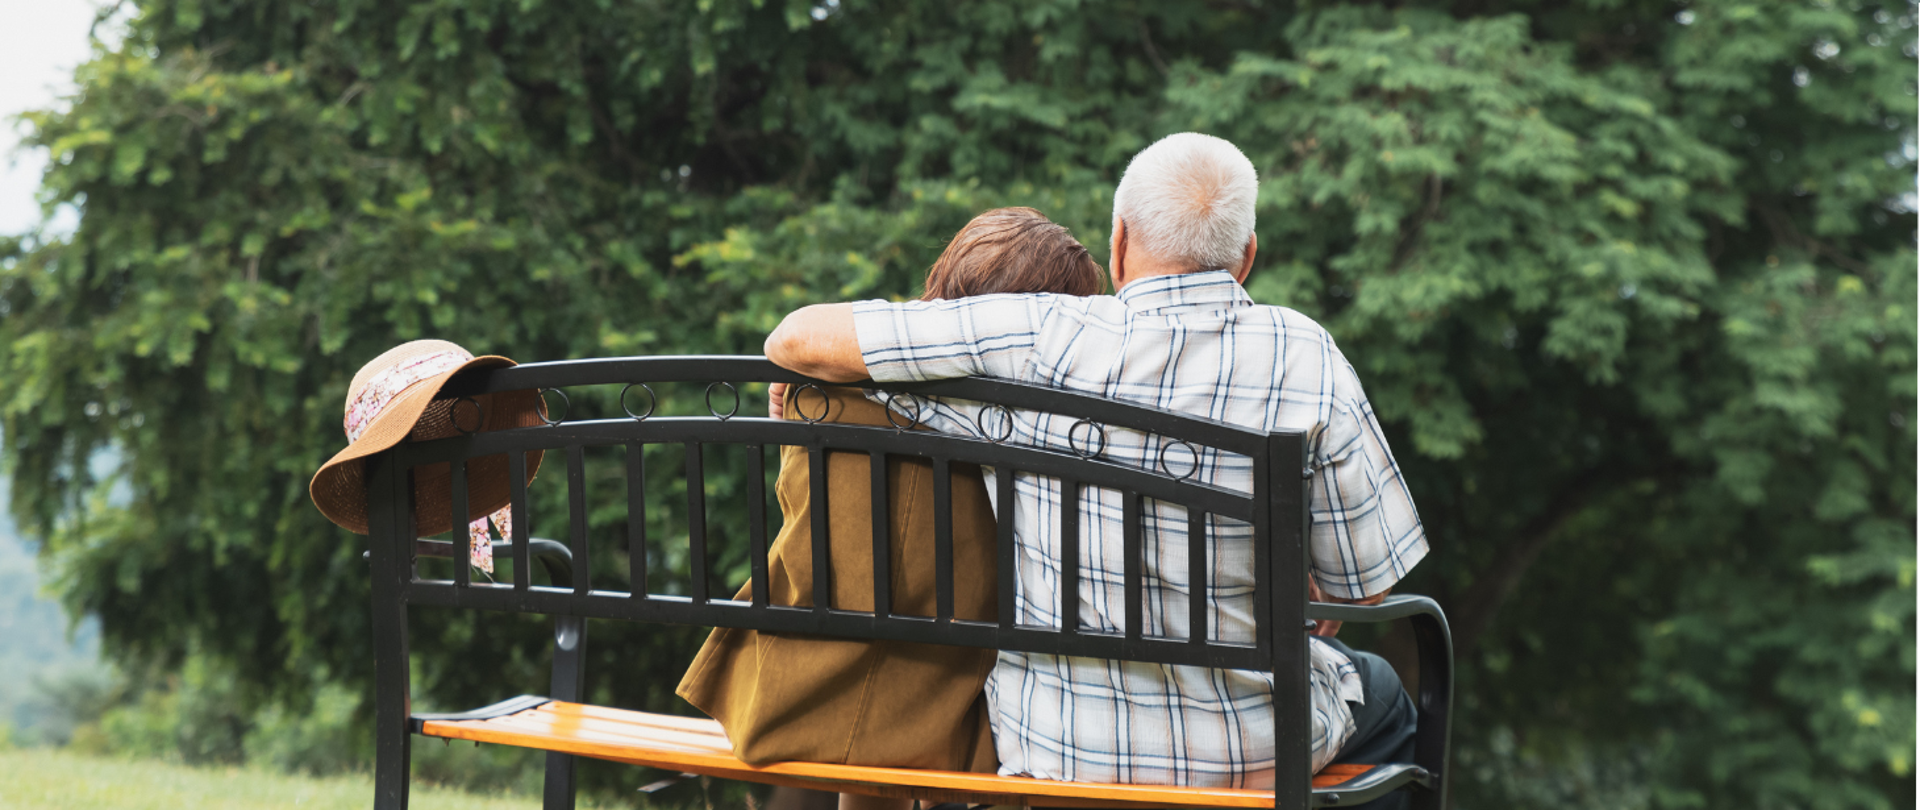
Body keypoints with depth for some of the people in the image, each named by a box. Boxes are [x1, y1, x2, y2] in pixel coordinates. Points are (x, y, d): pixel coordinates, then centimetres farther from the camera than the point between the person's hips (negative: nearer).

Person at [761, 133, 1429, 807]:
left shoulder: (1040, 342, -17)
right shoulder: (1307, 361, -16)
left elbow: (798, 339, -15)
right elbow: (1365, 586, -7)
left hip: (1054, 747, 1)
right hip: (1255, 752, -1)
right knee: (1379, 692, 34)